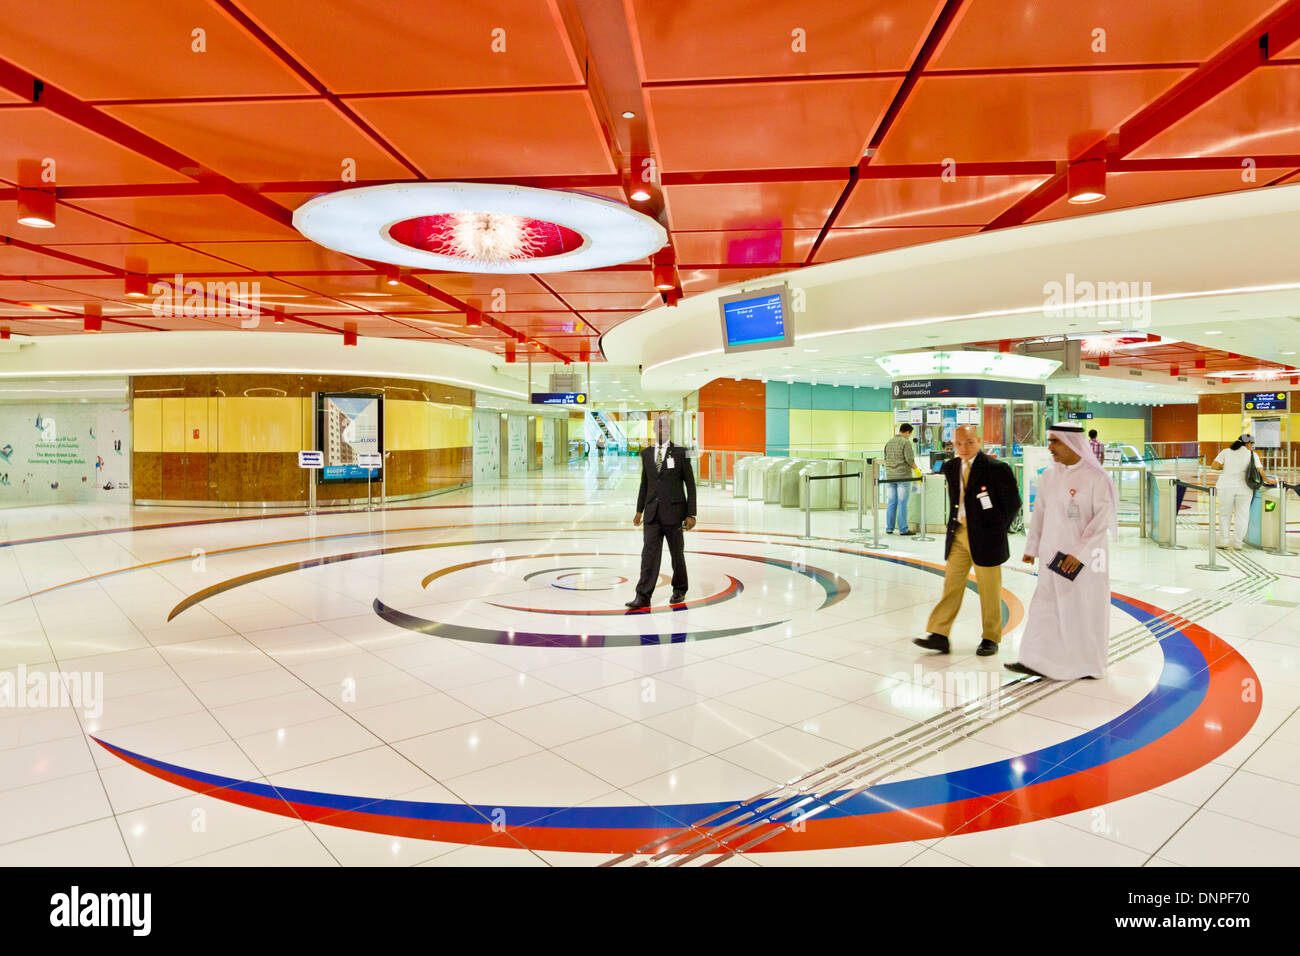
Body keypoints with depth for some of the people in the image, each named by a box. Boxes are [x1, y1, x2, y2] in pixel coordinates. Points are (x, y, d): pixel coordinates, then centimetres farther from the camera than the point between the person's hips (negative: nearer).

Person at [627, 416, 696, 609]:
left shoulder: (680, 453, -3)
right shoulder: (646, 454, 9)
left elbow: (690, 485, -3)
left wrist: (691, 514, -7)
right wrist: (639, 511, 12)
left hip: (674, 513, -3)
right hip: (652, 513, 3)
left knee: (677, 553, 9)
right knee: (649, 553, -3)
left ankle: (679, 590, 27)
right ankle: (643, 596, -3)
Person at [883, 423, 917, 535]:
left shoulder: (889, 442, 11)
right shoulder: (906, 442, -9)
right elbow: (910, 459, -14)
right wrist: (916, 469, 0)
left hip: (890, 476, 6)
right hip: (903, 476, -6)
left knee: (891, 503, 10)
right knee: (902, 504, -2)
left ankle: (889, 528, 13)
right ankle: (903, 529, 1)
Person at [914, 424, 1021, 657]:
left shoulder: (997, 469, -11)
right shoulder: (951, 467, 7)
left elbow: (1013, 503, -4)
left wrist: (998, 530, -1)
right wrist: (954, 524, 12)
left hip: (985, 537, -5)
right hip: (958, 533, 5)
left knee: (989, 590, 7)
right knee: (951, 584, 4)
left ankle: (991, 638, 21)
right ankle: (939, 635, 6)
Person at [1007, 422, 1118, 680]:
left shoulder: (1095, 477, -12)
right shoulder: (1050, 476, 5)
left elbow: (1103, 517, -17)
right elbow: (1040, 512, 11)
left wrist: (1079, 552, -23)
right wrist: (1031, 548, 11)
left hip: (1086, 556, -5)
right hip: (1056, 554, 5)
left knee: (1087, 608, 7)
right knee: (1045, 604, 1)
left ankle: (1090, 665, 23)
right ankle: (1037, 662, 2)